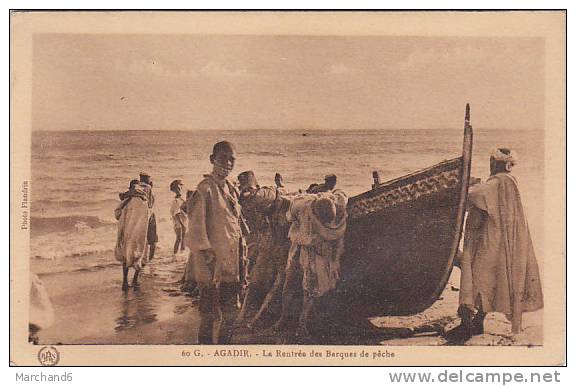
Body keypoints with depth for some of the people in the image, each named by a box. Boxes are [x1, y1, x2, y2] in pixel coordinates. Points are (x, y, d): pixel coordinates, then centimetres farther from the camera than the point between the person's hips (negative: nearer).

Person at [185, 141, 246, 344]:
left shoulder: (231, 190, 14)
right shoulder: (206, 188, -10)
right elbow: (196, 224, -15)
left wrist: (242, 257, 17)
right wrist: (206, 253, -20)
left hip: (231, 260, 8)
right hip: (211, 260, -8)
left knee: (231, 312, 12)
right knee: (209, 314, -3)